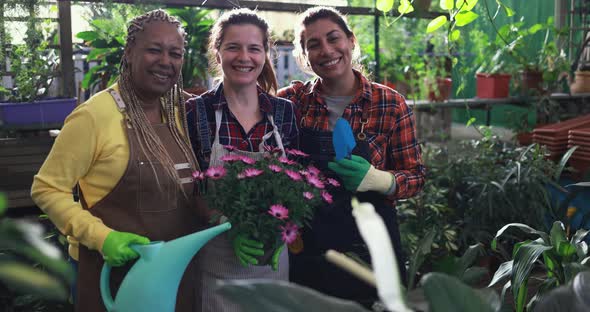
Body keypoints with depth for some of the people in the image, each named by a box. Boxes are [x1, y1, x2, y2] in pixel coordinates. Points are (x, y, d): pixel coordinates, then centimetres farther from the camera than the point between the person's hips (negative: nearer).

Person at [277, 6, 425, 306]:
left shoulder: (391, 104, -7)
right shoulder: (290, 100, -4)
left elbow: (415, 176, -2)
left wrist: (378, 179, -22)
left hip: (368, 250, -1)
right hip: (303, 250, 1)